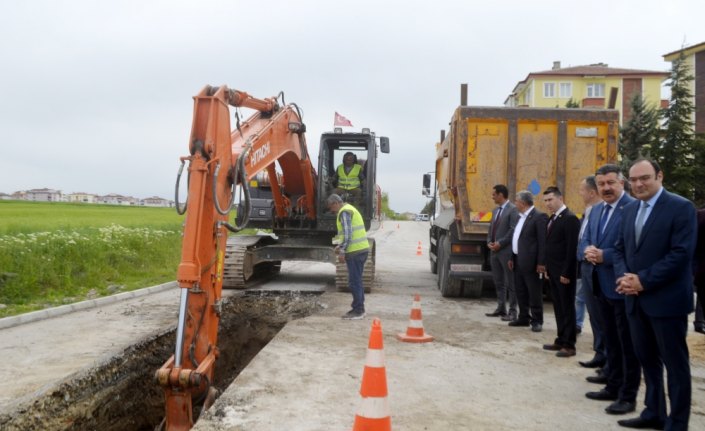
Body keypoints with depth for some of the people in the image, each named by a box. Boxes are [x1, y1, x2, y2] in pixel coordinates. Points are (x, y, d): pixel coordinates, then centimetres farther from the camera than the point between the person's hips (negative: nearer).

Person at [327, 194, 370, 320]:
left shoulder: (344, 212, -10)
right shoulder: (351, 209, 21)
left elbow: (347, 233, -19)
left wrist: (342, 251, -16)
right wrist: (341, 246, 20)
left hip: (355, 251, -10)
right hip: (362, 249, 10)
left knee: (354, 282, -5)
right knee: (357, 281, 16)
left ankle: (358, 310, 0)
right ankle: (359, 309, 22)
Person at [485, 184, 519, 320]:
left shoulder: (512, 209, -10)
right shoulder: (495, 210, 17)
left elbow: (513, 230, -16)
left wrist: (500, 243, -16)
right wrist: (489, 242, 3)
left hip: (506, 251, -8)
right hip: (494, 251, 8)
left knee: (510, 283, -2)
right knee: (498, 282, 13)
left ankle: (512, 311, 3)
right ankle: (501, 308, 22)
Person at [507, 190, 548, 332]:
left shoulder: (539, 216, -13)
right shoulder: (521, 217, 15)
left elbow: (543, 241, -17)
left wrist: (541, 262, -19)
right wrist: (512, 258, 16)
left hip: (530, 262, -9)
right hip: (518, 261, 9)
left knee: (534, 293, 0)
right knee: (520, 292, 14)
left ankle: (537, 320, 9)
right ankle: (524, 317, 24)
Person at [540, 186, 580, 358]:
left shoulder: (570, 218, -15)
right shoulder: (552, 219, 13)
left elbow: (572, 248, -19)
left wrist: (566, 273, -19)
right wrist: (548, 268, 13)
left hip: (564, 273, -8)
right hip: (553, 271, 8)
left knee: (567, 308, 1)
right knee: (558, 308, 14)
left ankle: (569, 345, 8)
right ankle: (560, 340, 23)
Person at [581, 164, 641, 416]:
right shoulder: (597, 210, 13)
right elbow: (585, 240, 14)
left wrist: (604, 256, -23)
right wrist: (588, 250, -8)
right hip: (602, 286, 9)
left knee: (628, 343, 3)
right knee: (611, 341, 18)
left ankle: (628, 396, 12)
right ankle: (613, 386, 30)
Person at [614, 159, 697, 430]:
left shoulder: (681, 207, -10)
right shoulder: (630, 210, 12)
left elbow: (681, 254, -18)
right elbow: (620, 248, 14)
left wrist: (643, 280, -19)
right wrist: (624, 276, -6)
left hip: (666, 299, -7)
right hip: (636, 298, 7)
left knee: (675, 362, 5)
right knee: (647, 359, 16)